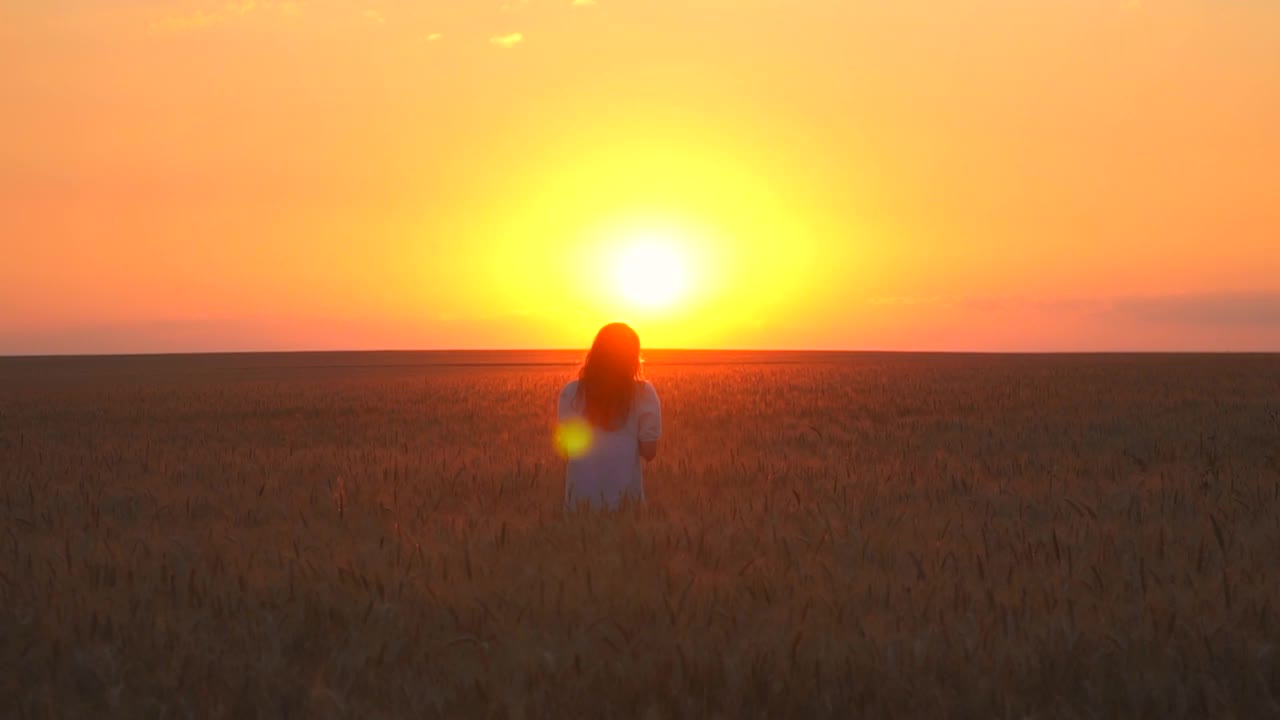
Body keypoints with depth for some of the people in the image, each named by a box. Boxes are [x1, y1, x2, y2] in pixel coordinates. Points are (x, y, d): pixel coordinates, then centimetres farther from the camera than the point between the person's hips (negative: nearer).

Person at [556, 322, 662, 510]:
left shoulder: (571, 393, -4)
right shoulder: (643, 394, -8)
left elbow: (564, 450, 1)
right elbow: (649, 452, -5)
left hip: (580, 496, 1)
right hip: (624, 498, -1)